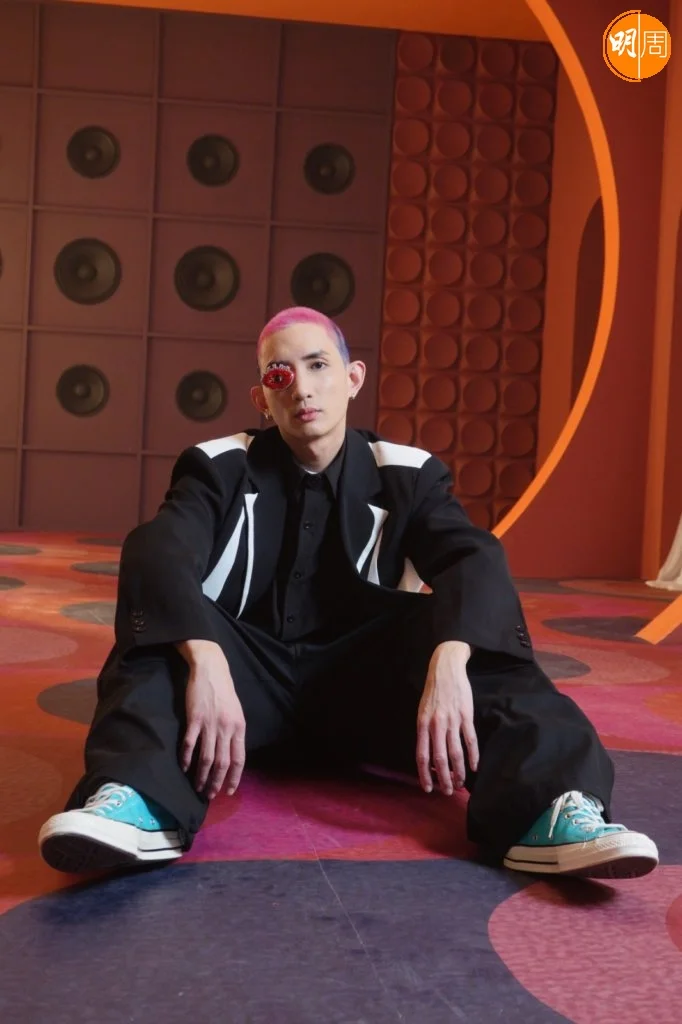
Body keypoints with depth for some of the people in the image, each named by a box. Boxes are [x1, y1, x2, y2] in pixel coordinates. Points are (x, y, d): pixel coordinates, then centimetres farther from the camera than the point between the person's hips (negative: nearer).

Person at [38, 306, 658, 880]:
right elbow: (158, 552, -22)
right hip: (251, 671, 0)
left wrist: (449, 663, -42)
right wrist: (206, 663, -43)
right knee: (158, 603, -28)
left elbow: (475, 560, -19)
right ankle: (134, 803, -52)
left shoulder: (405, 475, 0)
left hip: (357, 682, 1)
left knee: (468, 619, -24)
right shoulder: (221, 469, -2)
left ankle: (551, 810, -45)